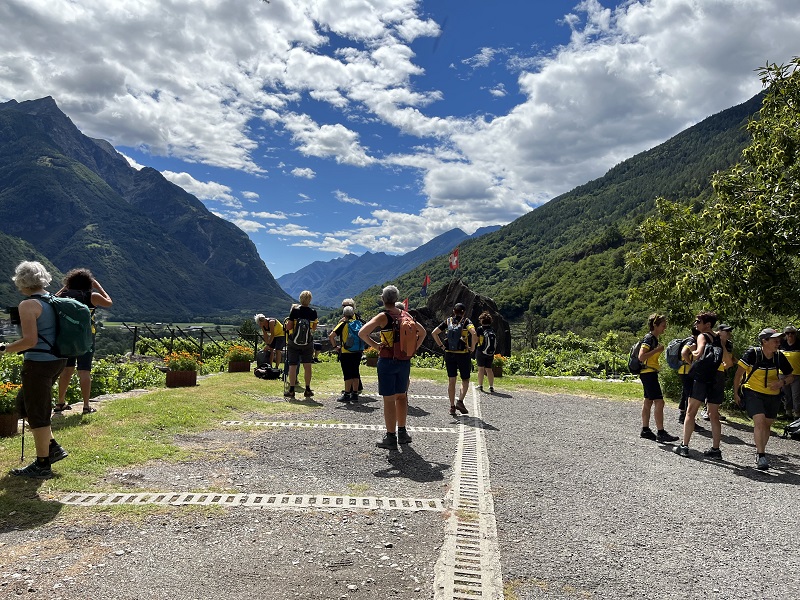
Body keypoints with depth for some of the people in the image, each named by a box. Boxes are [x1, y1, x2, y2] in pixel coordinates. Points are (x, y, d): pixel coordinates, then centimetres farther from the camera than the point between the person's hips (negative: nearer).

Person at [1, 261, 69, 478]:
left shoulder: (28, 305, -15)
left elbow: (30, 341, -22)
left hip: (39, 363, -9)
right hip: (58, 360, 9)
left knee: (37, 413, 3)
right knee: (23, 403, 23)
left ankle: (42, 465, 13)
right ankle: (53, 448, 23)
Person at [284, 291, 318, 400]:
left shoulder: (295, 310, -10)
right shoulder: (313, 312, -4)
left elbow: (288, 327, -9)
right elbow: (314, 328, 5)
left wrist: (290, 316, 6)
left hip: (293, 342, -1)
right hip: (308, 343, 1)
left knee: (292, 366, 4)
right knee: (307, 365, 8)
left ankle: (291, 390, 6)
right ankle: (307, 390, 11)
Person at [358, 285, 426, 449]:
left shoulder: (383, 316, -10)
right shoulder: (405, 315, 5)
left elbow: (362, 333, -20)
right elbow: (422, 332, 16)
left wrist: (375, 345, -9)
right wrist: (413, 348, 13)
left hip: (387, 361, -5)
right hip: (404, 361, 5)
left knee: (389, 399, 2)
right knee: (401, 395, 18)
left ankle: (390, 437, 7)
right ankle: (402, 432, 25)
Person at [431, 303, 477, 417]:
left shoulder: (448, 321, 5)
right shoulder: (466, 321, -5)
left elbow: (434, 333, 1)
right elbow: (474, 333, -23)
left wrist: (441, 345, 5)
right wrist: (473, 347, -12)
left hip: (449, 354, 3)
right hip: (463, 355, -3)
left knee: (451, 381, 9)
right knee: (465, 379, 12)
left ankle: (452, 406, 10)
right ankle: (460, 401, -6)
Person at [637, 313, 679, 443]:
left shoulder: (654, 339, 15)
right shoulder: (649, 338, -15)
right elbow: (641, 357, -24)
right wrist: (657, 350, -21)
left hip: (650, 374, 10)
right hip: (649, 373, -10)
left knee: (648, 402, 12)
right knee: (659, 402, -11)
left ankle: (645, 430, 17)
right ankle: (661, 433, -9)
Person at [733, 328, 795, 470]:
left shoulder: (779, 357, -7)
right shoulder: (752, 354, -18)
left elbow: (791, 376, 7)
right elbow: (739, 373, -10)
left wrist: (782, 382, -15)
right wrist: (735, 393, -6)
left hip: (773, 395, 4)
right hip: (753, 393, -4)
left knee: (767, 425, 15)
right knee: (759, 421, -19)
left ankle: (760, 451, 36)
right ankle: (761, 457, -15)